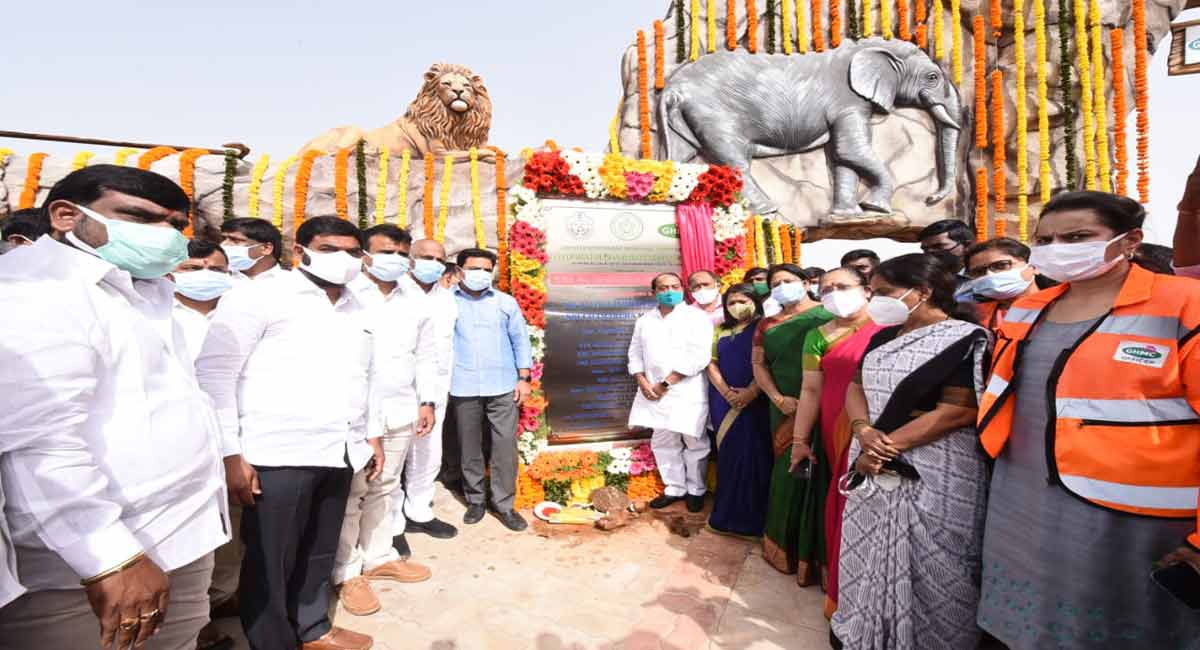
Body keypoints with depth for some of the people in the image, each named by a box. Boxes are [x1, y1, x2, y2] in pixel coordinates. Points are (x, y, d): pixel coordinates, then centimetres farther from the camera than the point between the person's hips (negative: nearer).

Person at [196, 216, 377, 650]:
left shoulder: (357, 309, 13)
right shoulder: (258, 297, -6)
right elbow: (213, 375, -8)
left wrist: (372, 435, 17)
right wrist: (231, 455, -12)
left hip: (339, 453, 6)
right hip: (278, 455, -6)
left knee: (319, 553, 19)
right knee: (270, 561, 8)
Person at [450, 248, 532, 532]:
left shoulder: (506, 302, 7)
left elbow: (520, 340, 9)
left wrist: (524, 378, 4)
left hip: (503, 387, 1)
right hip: (463, 388, 0)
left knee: (505, 446, 0)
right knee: (469, 447, 10)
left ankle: (504, 504, 13)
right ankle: (475, 500, 26)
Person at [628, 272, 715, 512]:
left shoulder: (697, 317, -5)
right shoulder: (644, 320, 12)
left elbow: (699, 357, -13)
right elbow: (635, 354, 13)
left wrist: (665, 383, -14)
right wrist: (643, 382, -5)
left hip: (688, 391, -4)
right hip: (654, 391, 5)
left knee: (694, 442, 5)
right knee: (663, 442, 11)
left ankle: (696, 490, 22)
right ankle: (674, 488, 26)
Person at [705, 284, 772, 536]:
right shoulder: (721, 331, 14)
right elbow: (712, 363, 7)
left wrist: (751, 392, -19)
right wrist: (727, 392, -7)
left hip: (754, 401, -4)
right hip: (724, 401, 5)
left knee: (752, 455, -3)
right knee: (728, 454, 8)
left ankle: (752, 516, 6)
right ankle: (729, 512, 18)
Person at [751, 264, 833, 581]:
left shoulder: (827, 315, -1)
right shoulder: (767, 325, 13)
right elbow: (758, 364, 10)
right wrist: (778, 399, -3)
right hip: (787, 411, 4)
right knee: (790, 473, 11)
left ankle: (816, 552, 14)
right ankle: (788, 544, 26)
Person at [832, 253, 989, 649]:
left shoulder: (965, 339, -10)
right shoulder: (883, 338, 11)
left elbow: (958, 410, -17)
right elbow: (856, 387, 10)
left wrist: (889, 445, -16)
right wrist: (864, 432, -10)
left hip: (935, 475, -6)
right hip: (873, 468, 7)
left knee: (926, 572, 5)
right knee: (871, 562, 16)